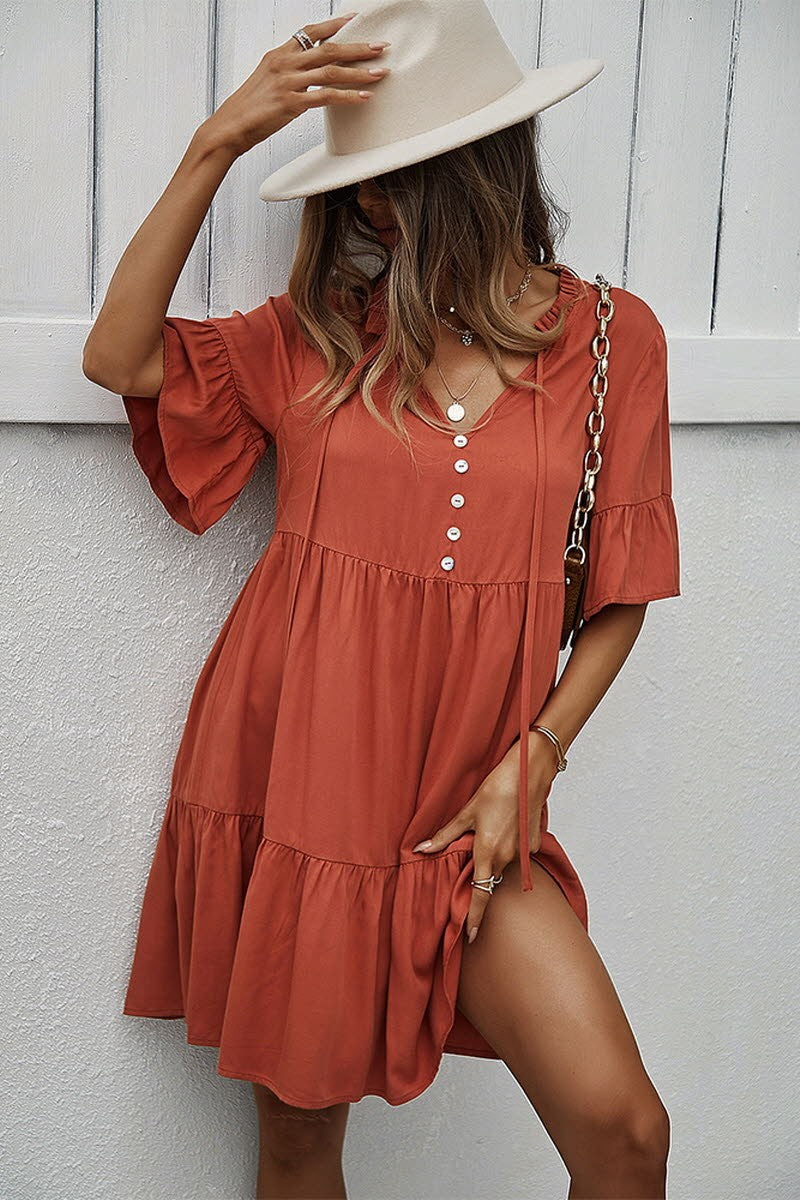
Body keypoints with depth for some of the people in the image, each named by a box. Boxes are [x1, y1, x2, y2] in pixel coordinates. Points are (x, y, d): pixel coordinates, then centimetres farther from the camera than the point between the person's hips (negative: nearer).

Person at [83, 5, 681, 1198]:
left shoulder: (611, 337, -1)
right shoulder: (321, 330, 3)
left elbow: (620, 597, 3)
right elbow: (119, 359, -8)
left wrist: (533, 760, -7)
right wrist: (218, 143, -12)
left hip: (466, 810, -1)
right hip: (294, 783, 1)